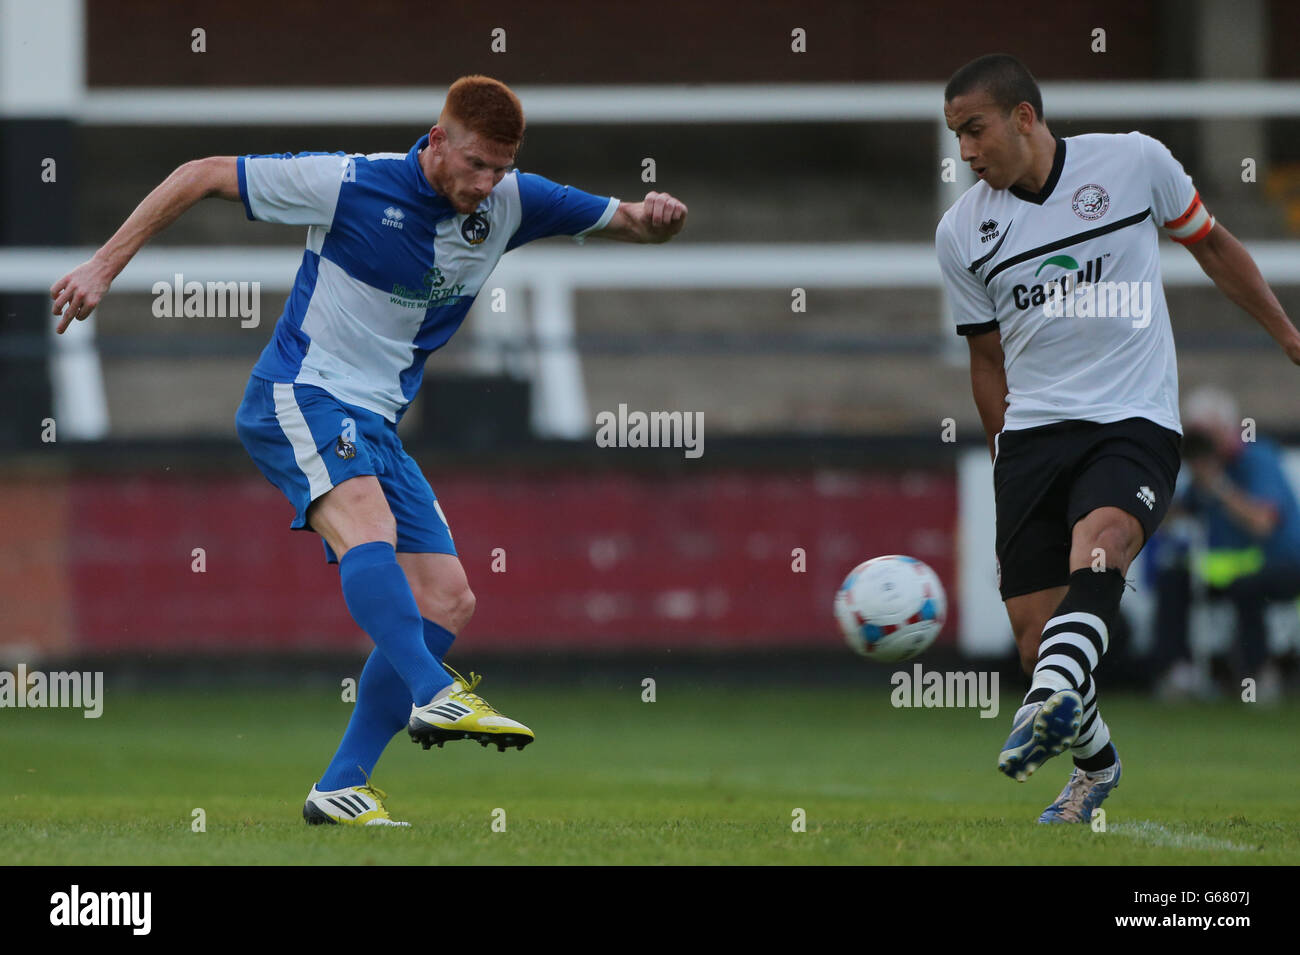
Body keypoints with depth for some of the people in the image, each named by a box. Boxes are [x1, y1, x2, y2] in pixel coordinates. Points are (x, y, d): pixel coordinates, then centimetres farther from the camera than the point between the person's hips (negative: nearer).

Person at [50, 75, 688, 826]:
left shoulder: (511, 204, 1)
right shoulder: (349, 185, -13)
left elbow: (621, 221, 10)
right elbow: (203, 176, -6)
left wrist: (653, 217, -16)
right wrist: (104, 268, -8)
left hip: (375, 424, 7)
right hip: (297, 396, -7)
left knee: (447, 602, -2)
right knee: (366, 523, -35)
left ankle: (342, 787, 0)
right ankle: (434, 695, -54)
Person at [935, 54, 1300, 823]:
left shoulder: (1135, 162, -1)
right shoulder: (962, 233, 6)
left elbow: (1210, 244, 15)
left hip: (1137, 421, -3)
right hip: (1033, 429, 3)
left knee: (1098, 537, -34)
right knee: (1034, 634, -3)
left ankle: (1051, 705, -54)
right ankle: (1095, 763, 23)